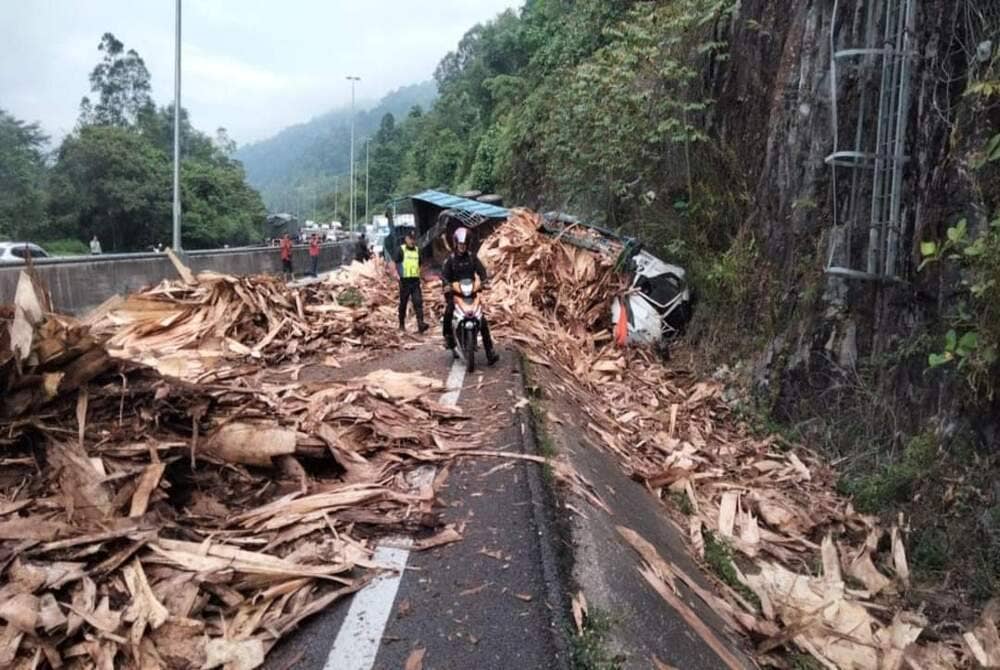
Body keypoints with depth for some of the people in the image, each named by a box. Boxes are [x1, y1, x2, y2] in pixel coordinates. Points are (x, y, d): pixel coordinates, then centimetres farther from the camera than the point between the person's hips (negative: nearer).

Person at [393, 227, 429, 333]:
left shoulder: (417, 250, 12)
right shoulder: (401, 249, -4)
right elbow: (397, 263, -5)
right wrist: (401, 275, -14)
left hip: (416, 280, 4)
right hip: (405, 280, -4)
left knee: (418, 302, -9)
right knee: (403, 303, 7)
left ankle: (420, 324, -17)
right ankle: (402, 324, 20)